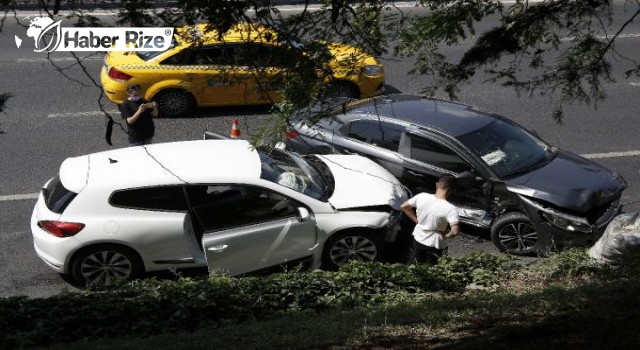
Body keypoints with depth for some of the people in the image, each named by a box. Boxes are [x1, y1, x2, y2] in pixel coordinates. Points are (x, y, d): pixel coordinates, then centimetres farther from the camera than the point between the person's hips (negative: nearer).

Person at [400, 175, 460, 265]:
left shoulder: (421, 196, -16)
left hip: (418, 239, 4)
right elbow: (455, 231, -35)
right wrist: (445, 235, -14)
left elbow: (404, 206, -2)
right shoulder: (450, 209, -28)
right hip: (434, 245, -4)